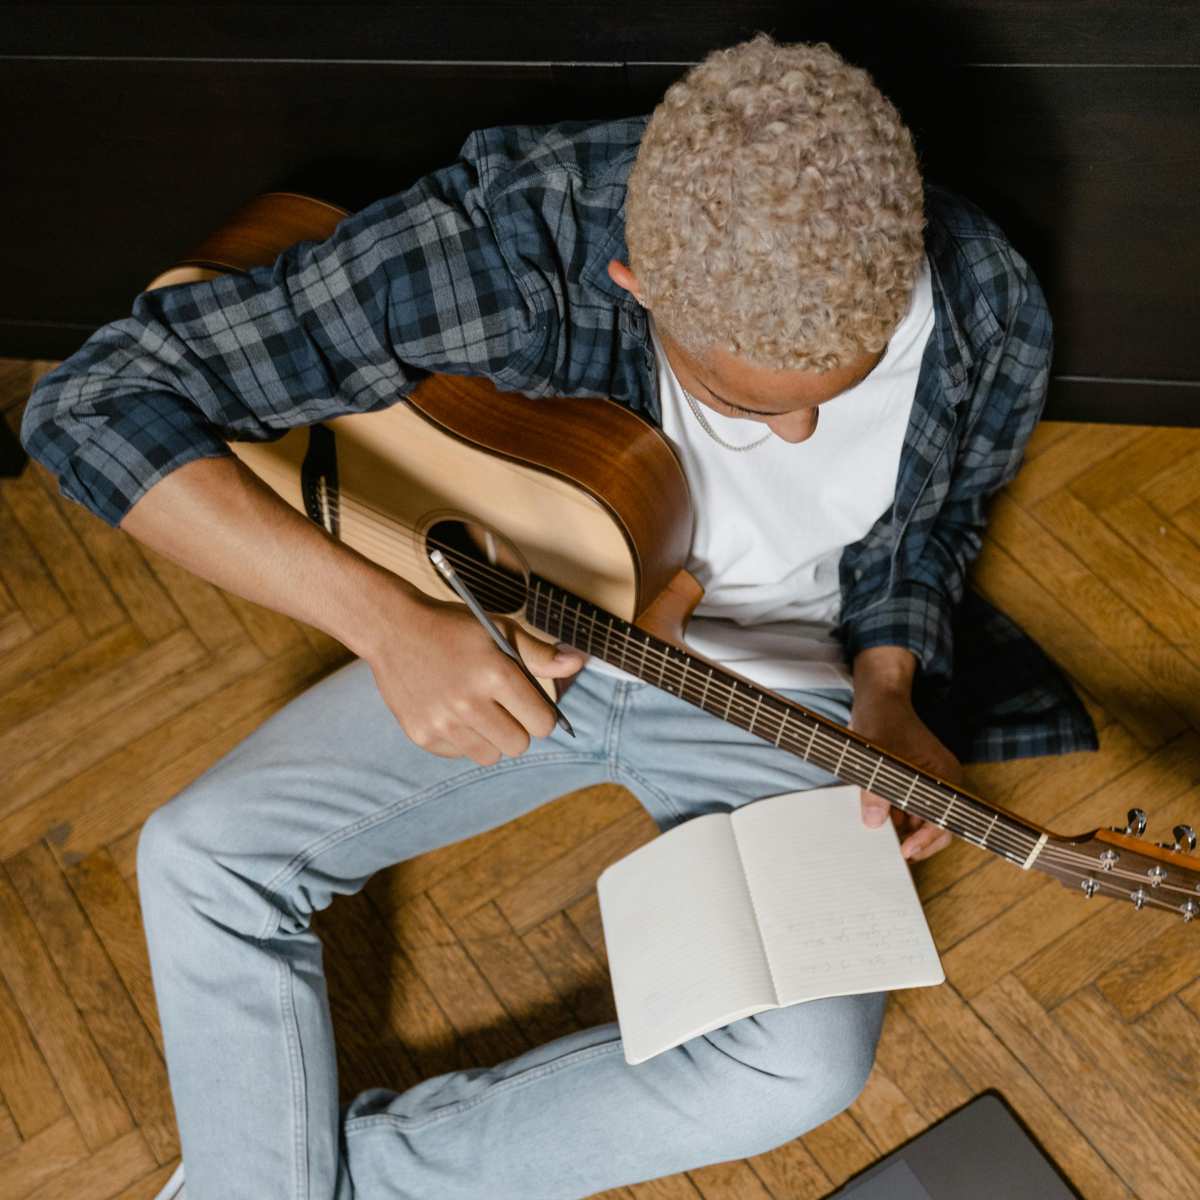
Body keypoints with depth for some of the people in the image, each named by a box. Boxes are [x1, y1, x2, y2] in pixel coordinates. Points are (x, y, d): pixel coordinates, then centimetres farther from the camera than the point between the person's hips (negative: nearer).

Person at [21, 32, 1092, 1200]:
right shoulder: (516, 239, -33)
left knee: (808, 1063, -22)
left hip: (778, 682, 1)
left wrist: (885, 687, -16)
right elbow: (95, 399, -31)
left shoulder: (989, 318, -23)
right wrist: (385, 619, -42)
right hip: (518, 642, 0)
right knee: (205, 850, -15)